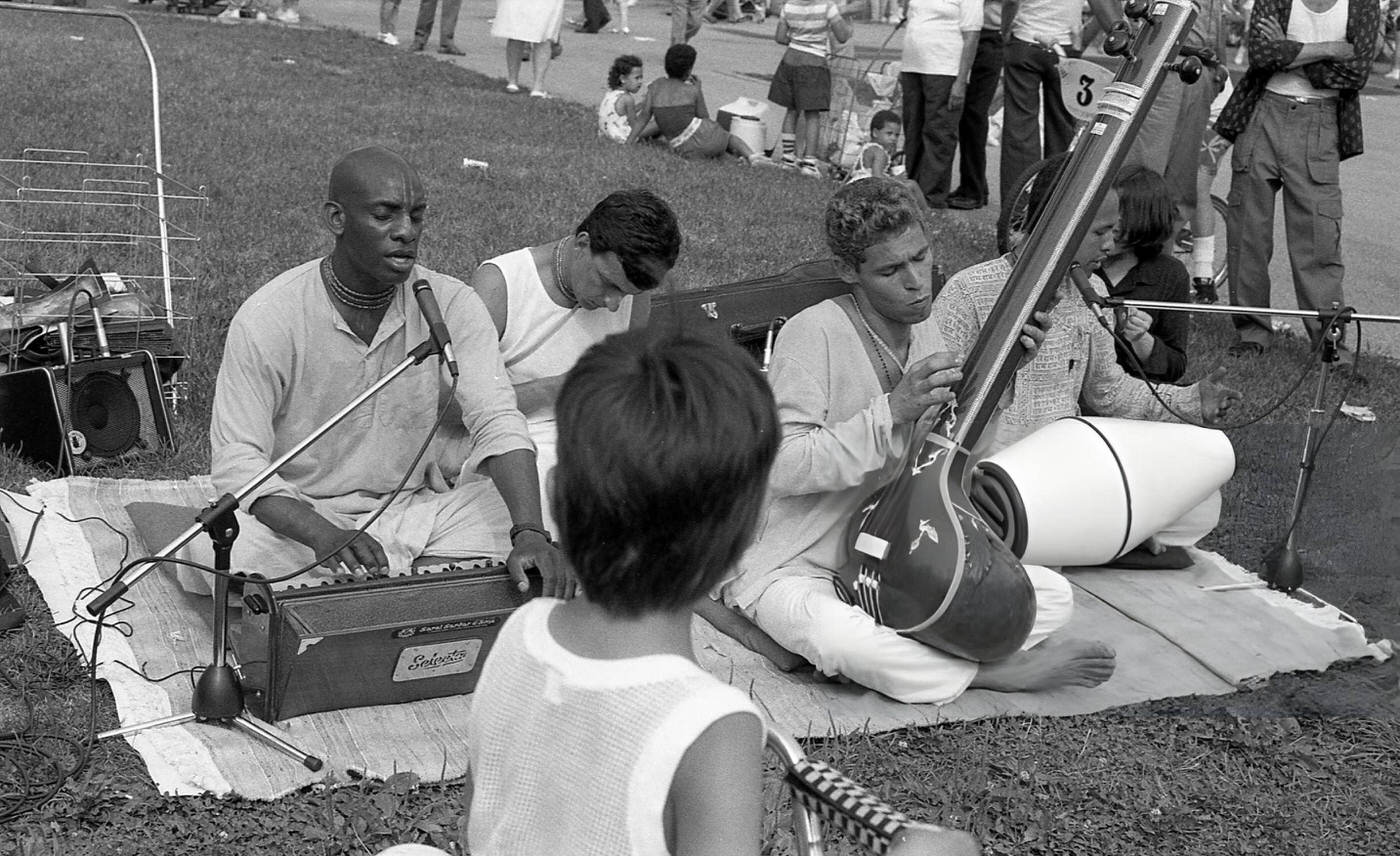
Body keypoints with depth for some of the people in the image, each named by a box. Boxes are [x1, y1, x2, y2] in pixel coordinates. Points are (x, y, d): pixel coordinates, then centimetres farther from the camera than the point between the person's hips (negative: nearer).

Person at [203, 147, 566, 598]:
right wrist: (322, 536, -36)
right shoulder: (265, 319, -14)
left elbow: (496, 422, -16)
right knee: (239, 547, -34)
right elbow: (236, 460, -17)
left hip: (413, 508, 2)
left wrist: (530, 534, -35)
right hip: (302, 515, -2)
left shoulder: (451, 304, -7)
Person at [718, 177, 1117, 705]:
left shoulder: (925, 333, 6)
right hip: (792, 569, -7)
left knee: (1053, 596, -6)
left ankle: (902, 652, -14)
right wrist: (893, 409, -30)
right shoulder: (813, 334, -19)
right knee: (846, 644, -40)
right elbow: (782, 467, -25)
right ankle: (997, 672, -18)